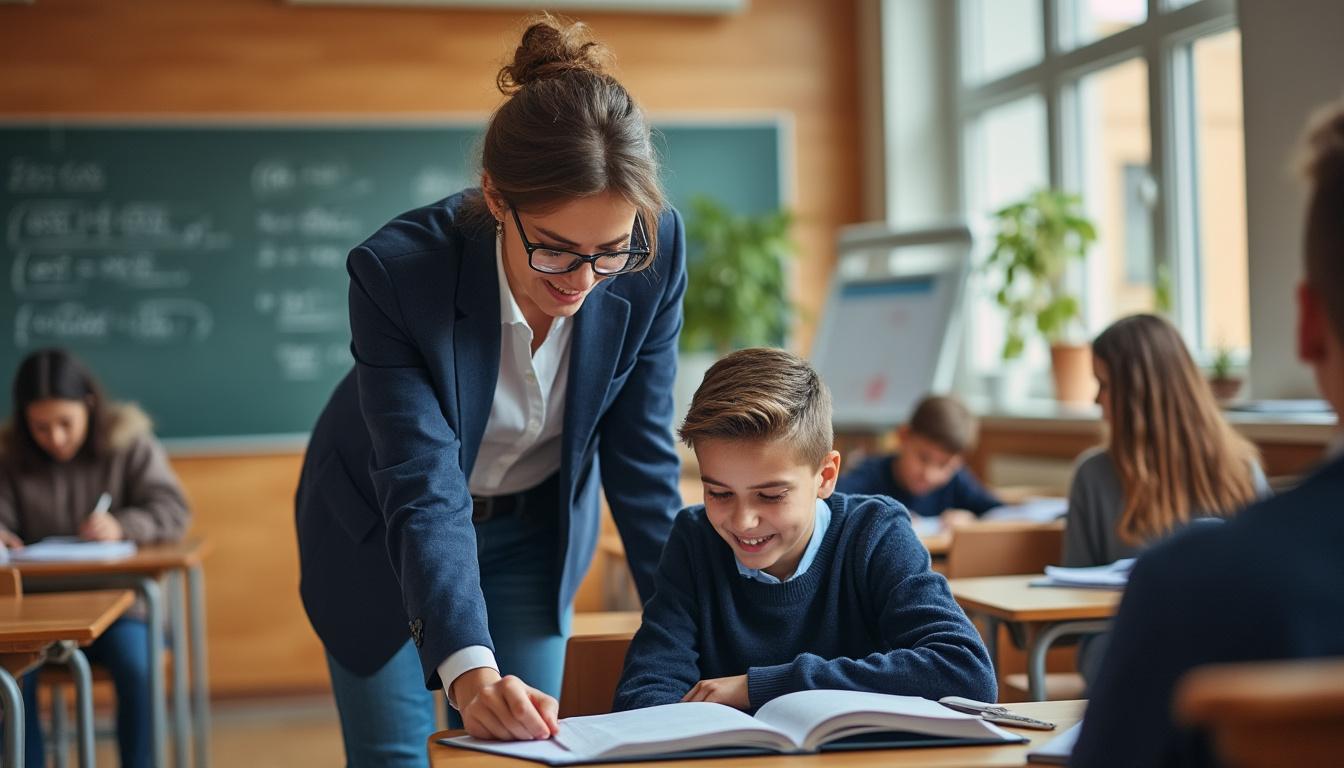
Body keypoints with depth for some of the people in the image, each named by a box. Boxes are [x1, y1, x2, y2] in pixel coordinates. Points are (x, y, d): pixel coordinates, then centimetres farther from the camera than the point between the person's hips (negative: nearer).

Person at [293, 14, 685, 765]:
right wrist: (469, 670, -49)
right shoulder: (399, 270, -34)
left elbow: (640, 452, -14)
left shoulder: (655, 255, -25)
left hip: (537, 528, 3)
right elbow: (422, 492, -37)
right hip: (383, 533, -2)